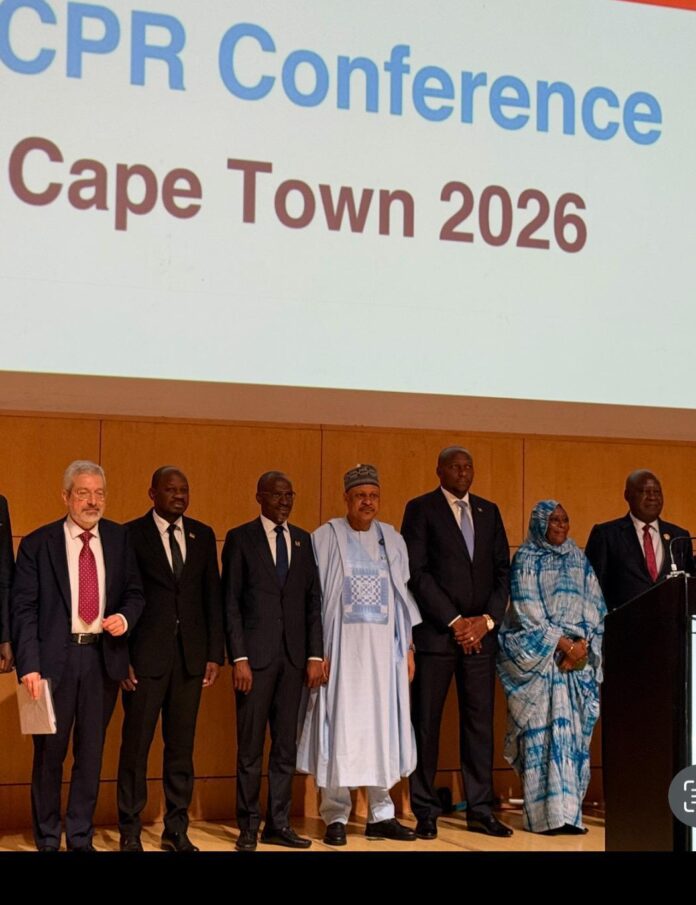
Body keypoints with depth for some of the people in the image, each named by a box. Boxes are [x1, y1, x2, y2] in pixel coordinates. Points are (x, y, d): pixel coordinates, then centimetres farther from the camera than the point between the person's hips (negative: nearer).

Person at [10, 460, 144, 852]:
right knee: (49, 752, 6)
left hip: (103, 656, 3)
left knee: (91, 752, 9)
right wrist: (29, 664, -14)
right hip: (55, 656, -2)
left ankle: (81, 838, 20)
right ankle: (48, 840, 18)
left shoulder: (120, 539, 6)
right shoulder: (38, 543, -2)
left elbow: (135, 593, 13)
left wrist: (125, 617, -10)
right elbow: (23, 608, -5)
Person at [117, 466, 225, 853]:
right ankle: (129, 831, 11)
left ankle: (176, 830, 17)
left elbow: (212, 596, 10)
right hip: (146, 654, -3)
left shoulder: (202, 535, 9)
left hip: (190, 655, 4)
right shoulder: (131, 535, -3)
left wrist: (215, 653, 4)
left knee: (181, 744, 8)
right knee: (136, 742, 1)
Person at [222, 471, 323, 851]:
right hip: (256, 653, -4)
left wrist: (315, 655, 3)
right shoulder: (240, 538, 0)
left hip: (293, 656, 4)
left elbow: (313, 601, 10)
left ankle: (278, 824, 14)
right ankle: (248, 826, 11)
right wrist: (238, 658, -11)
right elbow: (231, 602, -4)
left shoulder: (303, 540, 11)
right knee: (250, 745, 2)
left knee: (286, 745, 7)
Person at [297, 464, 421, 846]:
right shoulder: (325, 537, -1)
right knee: (340, 727, -1)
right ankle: (336, 817, 7)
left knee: (383, 727, 6)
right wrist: (315, 649, -11)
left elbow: (402, 596, 12)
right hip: (341, 646, -3)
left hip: (384, 648, 4)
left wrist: (408, 647, 8)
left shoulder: (392, 540, 11)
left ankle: (380, 815, 14)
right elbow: (314, 595, -4)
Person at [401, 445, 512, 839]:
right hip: (436, 631, -4)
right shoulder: (421, 509, 0)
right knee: (426, 722, 0)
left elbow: (502, 570, 11)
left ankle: (481, 810, 11)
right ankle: (426, 812, 6)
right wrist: (454, 622, -11)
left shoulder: (489, 511, 14)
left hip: (480, 632, 4)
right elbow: (417, 572, -7)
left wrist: (488, 620, -3)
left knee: (480, 722, 5)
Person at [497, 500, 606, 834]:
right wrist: (562, 644, -12)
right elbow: (528, 610, -6)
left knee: (574, 732, 0)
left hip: (578, 656, 4)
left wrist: (582, 644, -6)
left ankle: (569, 810, 2)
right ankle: (547, 813, -11)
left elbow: (596, 607, 10)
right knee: (542, 731, -10)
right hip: (539, 656, -4)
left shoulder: (579, 560, 16)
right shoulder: (526, 559, 3)